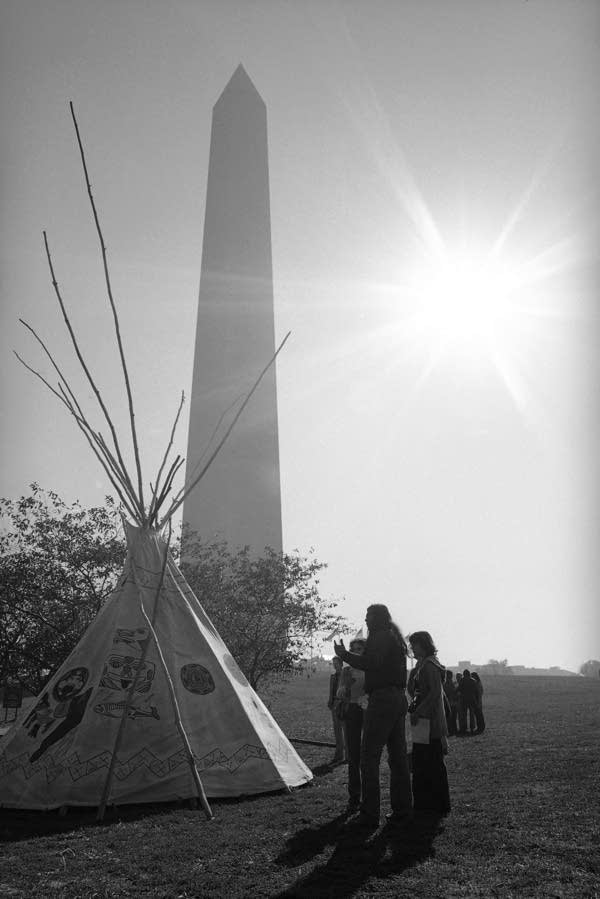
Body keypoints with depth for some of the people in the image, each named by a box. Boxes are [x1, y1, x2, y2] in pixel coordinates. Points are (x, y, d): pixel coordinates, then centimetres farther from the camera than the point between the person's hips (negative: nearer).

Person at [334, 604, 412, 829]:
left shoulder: (381, 636, -9)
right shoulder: (396, 638, 20)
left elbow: (370, 664, -22)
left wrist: (344, 655, -14)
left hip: (382, 699, -10)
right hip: (399, 699, 10)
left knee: (369, 757, -6)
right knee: (398, 756, 13)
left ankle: (369, 815, -6)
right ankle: (402, 811, 18)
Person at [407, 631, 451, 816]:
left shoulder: (430, 665, -13)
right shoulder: (421, 665, 15)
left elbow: (435, 693, -21)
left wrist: (418, 712, -20)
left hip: (430, 721, -9)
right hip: (422, 720, 9)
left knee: (432, 762, -1)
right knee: (421, 763, 13)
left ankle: (438, 805, 8)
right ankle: (424, 802, 22)